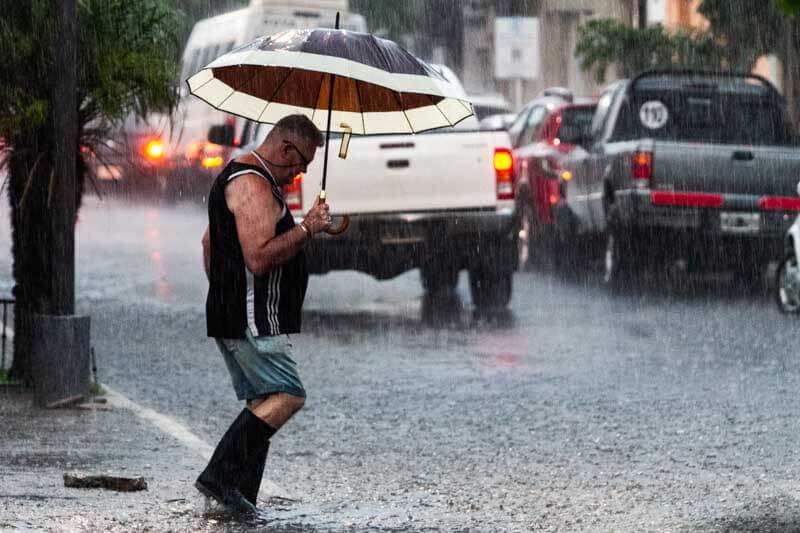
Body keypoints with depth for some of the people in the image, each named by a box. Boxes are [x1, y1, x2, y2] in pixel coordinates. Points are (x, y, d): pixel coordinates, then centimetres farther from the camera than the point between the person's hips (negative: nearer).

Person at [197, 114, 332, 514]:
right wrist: (306, 229, -17)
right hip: (251, 320, -11)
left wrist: (223, 295, 34)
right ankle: (220, 475, -19)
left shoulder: (238, 177, 21)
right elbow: (259, 258, -25)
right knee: (287, 396, -16)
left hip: (230, 315, 11)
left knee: (264, 404, 8)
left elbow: (209, 241, 32)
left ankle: (242, 500, 4)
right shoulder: (253, 185, -15)